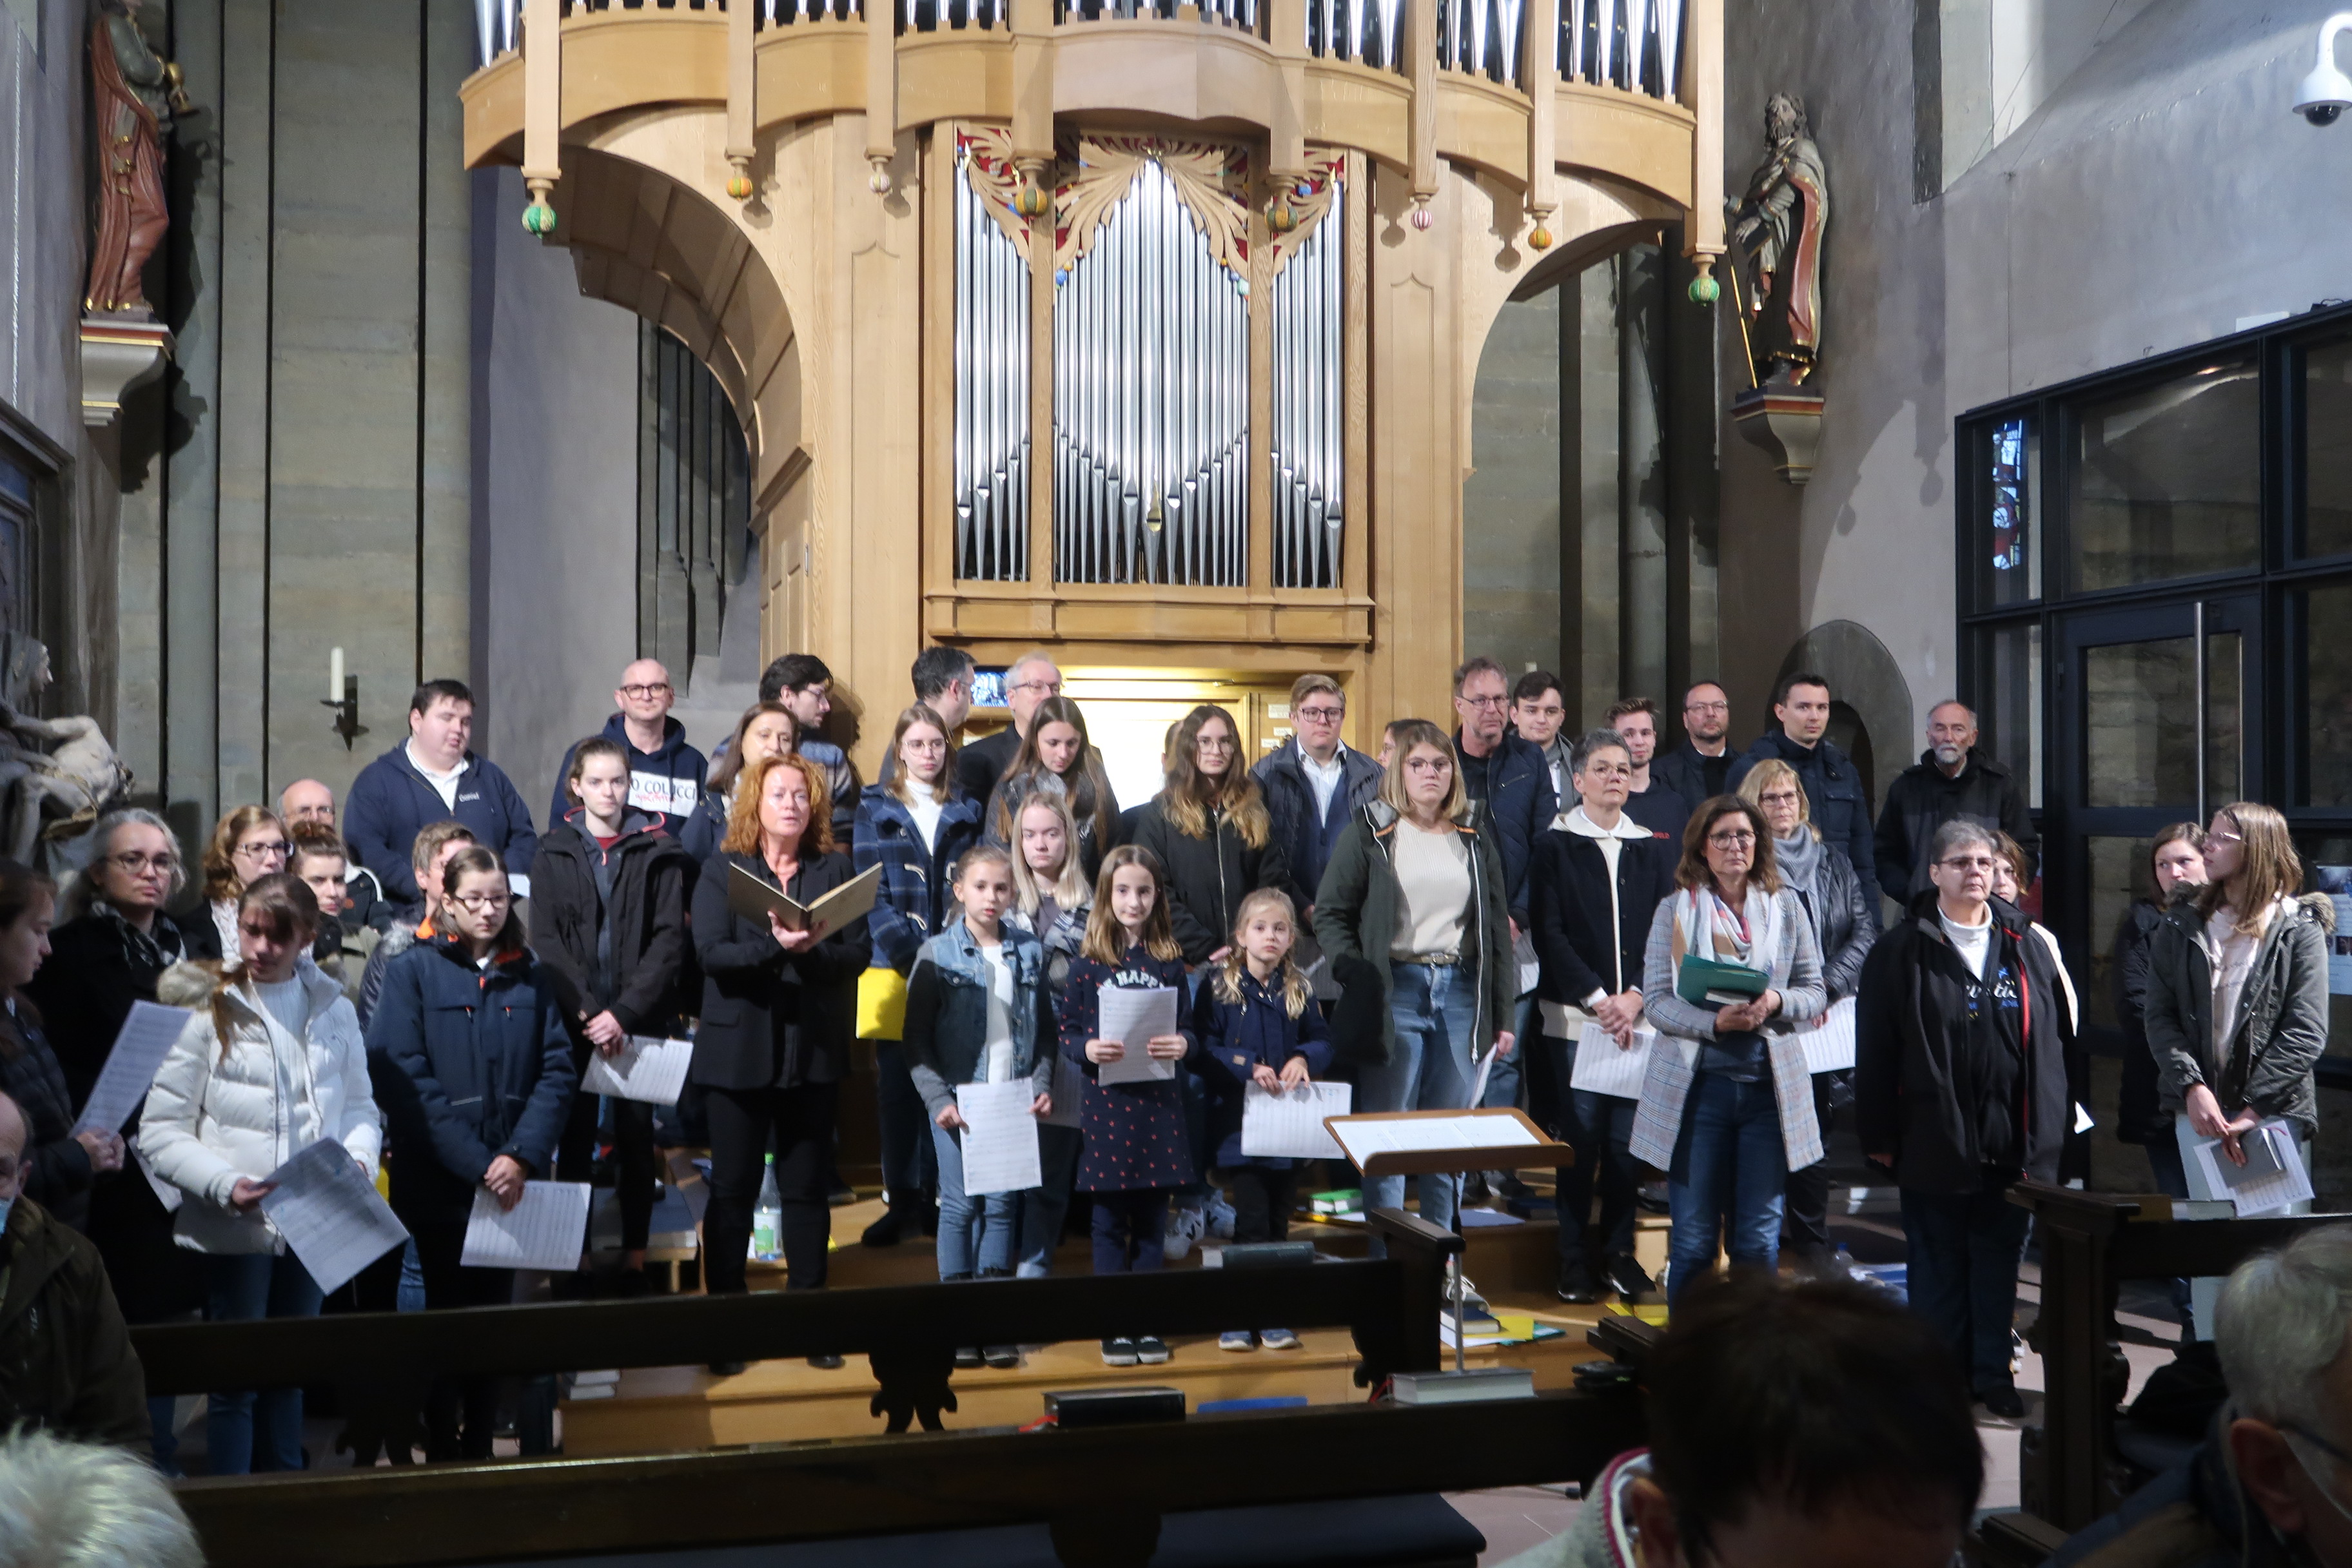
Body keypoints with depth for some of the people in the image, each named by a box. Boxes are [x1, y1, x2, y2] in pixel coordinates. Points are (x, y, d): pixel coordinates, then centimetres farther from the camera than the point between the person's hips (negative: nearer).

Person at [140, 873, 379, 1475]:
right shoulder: (206, 1010, -7)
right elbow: (160, 1133, -10)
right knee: (234, 1380, 1)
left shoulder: (334, 1011, 5)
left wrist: (358, 1159, -8)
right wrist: (224, 1184, -22)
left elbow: (358, 1106, 12)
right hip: (235, 1227, -4)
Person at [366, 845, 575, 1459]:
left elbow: (557, 1071, 1)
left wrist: (522, 1157, -13)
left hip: (513, 1182, 3)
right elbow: (403, 1080, -11)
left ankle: (481, 1447, 21)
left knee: (494, 1313, 10)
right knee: (446, 1313, 5)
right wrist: (475, 1163, -16)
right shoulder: (412, 972, -3)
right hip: (437, 1184, -3)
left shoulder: (532, 976, 7)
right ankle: (441, 1446, 18)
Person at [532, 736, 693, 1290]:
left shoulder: (657, 851, 2)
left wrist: (625, 1012, -13)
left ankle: (635, 1255, 10)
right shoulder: (554, 852, 6)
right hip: (574, 1019, 1)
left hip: (640, 1020, -1)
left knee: (636, 1134, 2)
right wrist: (587, 1011, -12)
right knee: (574, 1134, 3)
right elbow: (545, 940, -1)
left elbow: (669, 939, -4)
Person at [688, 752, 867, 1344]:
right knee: (732, 1186, 4)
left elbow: (858, 952, -3)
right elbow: (711, 952, -11)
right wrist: (775, 945, -25)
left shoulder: (835, 869, 7)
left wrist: (812, 949, -22)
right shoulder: (722, 870, 3)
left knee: (807, 1186, 8)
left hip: (814, 1051, 1)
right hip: (739, 1050, -1)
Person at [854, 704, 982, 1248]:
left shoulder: (965, 812, 13)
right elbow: (872, 891, -3)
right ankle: (902, 1200, 9)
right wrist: (912, 954, -14)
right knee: (898, 1083, 1)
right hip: (896, 967, -1)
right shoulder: (875, 810, 5)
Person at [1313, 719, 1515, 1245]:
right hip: (1395, 992, -3)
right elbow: (1330, 913, 1)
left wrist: (1503, 1014, 7)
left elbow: (1497, 925, 11)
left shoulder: (1475, 835, 12)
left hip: (1460, 991, 3)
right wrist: (1357, 980, -12)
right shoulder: (1371, 831, 2)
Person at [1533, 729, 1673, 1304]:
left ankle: (1620, 1253, 13)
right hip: (1574, 1014, -2)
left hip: (1638, 1014, 2)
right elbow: (1550, 934, -4)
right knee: (1581, 1136, -2)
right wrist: (1597, 999, -11)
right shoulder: (1555, 845, 3)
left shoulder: (1652, 850, 12)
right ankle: (1574, 1258, 8)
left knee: (1626, 1137, 1)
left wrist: (1635, 996, -9)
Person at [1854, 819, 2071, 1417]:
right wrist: (1879, 1135, -5)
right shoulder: (1901, 952, -2)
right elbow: (1874, 1050, -3)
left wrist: (2049, 1130, 6)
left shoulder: (2027, 947, 8)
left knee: (2000, 1262, 11)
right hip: (1933, 1139, -3)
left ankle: (1992, 1371, 23)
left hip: (2011, 1139, 3)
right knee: (1937, 1264, 6)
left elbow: (2054, 1039, 10)